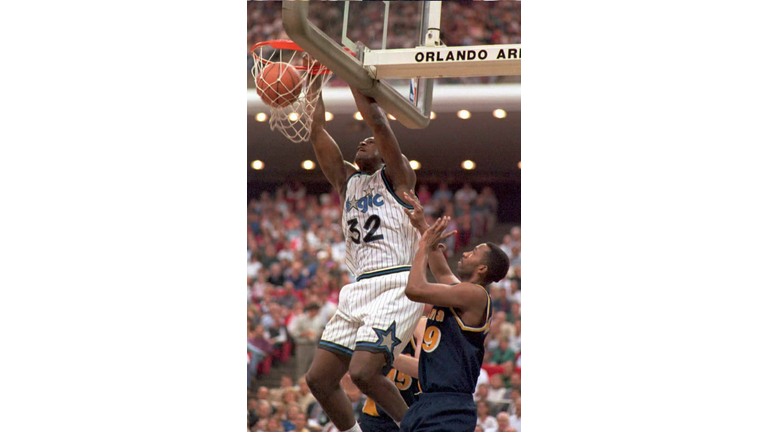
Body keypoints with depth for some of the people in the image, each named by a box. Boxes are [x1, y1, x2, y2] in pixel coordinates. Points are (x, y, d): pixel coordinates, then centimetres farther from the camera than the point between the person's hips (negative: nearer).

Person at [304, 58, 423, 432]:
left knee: (363, 371, -23)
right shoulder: (346, 180, 21)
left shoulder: (396, 176, 5)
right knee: (318, 378, 1)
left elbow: (379, 123, -9)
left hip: (397, 285, -7)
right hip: (359, 287, 7)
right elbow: (316, 133, 14)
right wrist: (316, 82, 10)